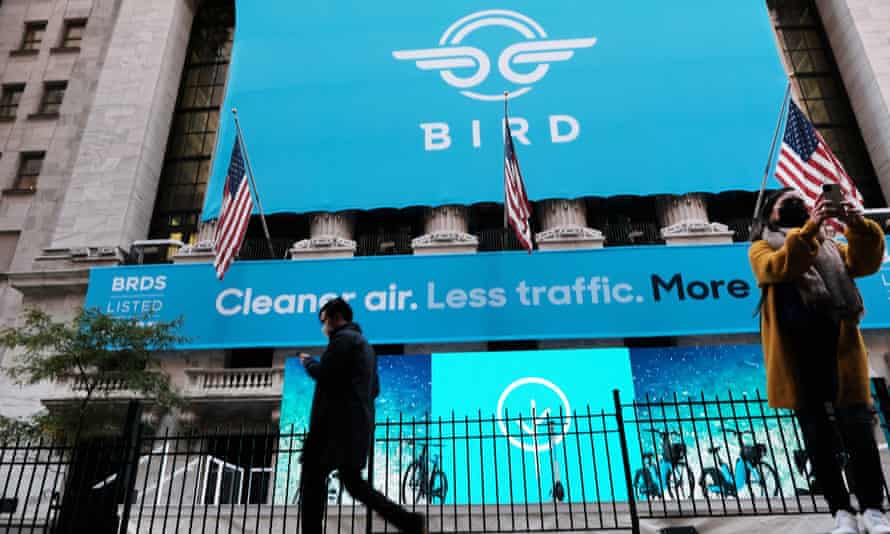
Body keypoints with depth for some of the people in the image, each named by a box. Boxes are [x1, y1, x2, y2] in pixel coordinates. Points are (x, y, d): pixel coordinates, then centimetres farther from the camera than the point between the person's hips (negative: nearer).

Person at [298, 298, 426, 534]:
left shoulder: (343, 338, -6)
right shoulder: (365, 344, 23)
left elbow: (323, 374, -15)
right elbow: (374, 389, 22)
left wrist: (308, 361, 3)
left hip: (338, 423, -9)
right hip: (357, 424, 9)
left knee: (312, 480, 0)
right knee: (353, 481, 11)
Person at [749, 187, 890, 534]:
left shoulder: (831, 245, 24)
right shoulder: (762, 247, 13)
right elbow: (778, 267, -11)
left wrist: (859, 226, -13)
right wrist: (810, 228, -23)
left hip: (839, 348, 2)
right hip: (796, 354, -2)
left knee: (858, 430, -2)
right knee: (818, 436, 3)